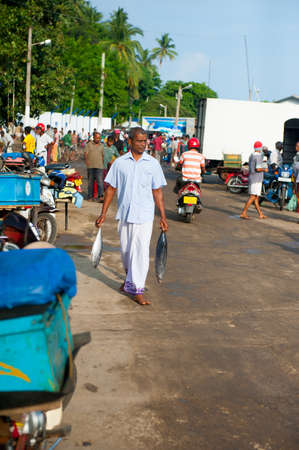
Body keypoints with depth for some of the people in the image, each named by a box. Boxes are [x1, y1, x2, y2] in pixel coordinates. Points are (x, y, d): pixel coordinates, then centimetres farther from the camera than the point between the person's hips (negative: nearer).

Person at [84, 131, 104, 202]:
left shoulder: (102, 145, 12)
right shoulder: (89, 144, 7)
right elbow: (85, 153, -1)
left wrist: (103, 164, 14)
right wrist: (86, 160, -17)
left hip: (99, 166, 0)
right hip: (90, 166, 0)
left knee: (100, 181, -11)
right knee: (90, 182, 7)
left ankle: (100, 196, -15)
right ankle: (90, 196, 15)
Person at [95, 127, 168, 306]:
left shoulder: (153, 163, 1)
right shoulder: (120, 163, 3)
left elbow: (157, 191, 4)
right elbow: (111, 188, 7)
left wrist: (163, 217, 1)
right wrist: (104, 213, 4)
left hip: (144, 215, -2)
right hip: (124, 214, 2)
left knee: (141, 251, -9)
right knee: (126, 250, 14)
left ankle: (137, 289, -4)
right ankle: (130, 279, 38)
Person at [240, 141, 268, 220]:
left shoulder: (251, 156, 14)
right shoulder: (258, 156, -14)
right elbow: (258, 169, -22)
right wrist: (264, 169, -4)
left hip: (251, 178, 10)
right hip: (256, 179, -10)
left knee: (256, 197, 11)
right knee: (252, 197, -11)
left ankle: (260, 214, 17)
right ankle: (243, 213, -16)